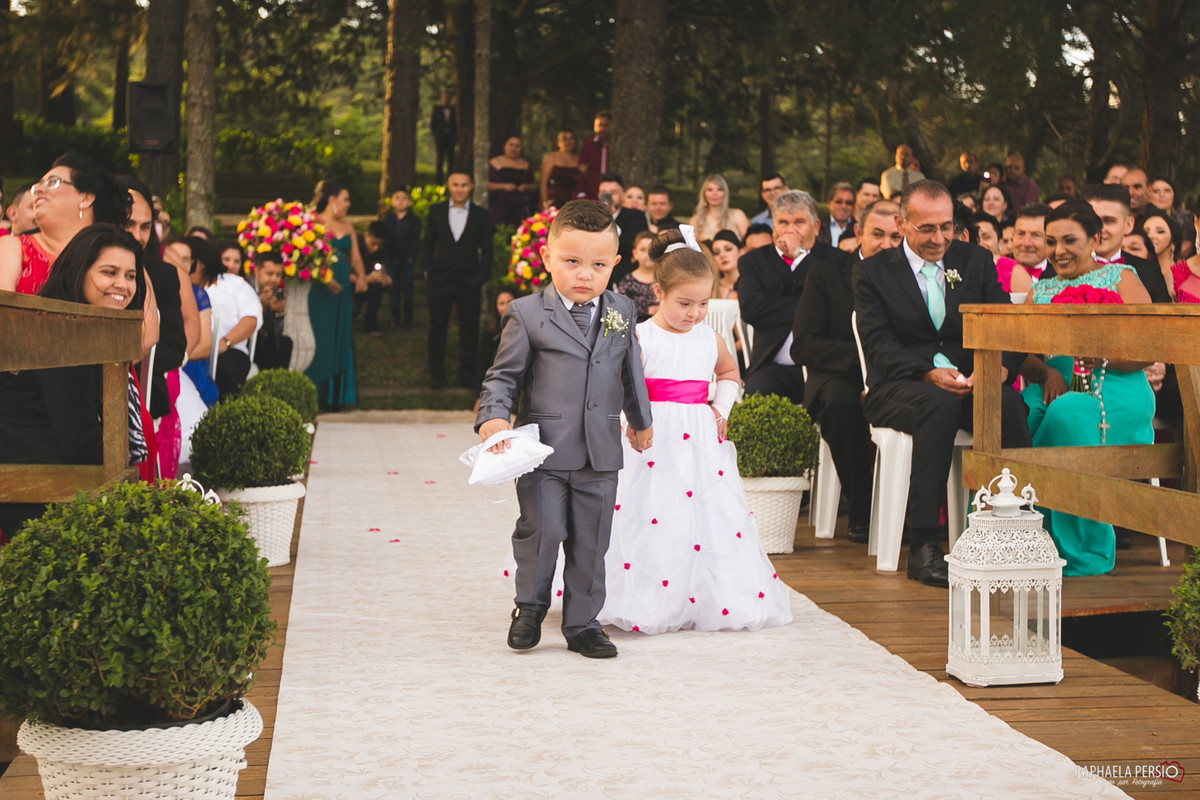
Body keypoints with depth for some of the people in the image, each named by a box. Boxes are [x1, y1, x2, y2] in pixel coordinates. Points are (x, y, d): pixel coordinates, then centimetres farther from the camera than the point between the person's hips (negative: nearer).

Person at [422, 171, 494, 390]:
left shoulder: (481, 216, 3)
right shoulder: (436, 211, 6)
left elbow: (487, 250, 3)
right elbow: (427, 243, 9)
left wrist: (481, 277, -6)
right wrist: (428, 269, -1)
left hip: (469, 281, -1)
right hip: (441, 279, 1)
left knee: (469, 330, 5)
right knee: (437, 329, 5)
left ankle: (468, 374, 15)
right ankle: (436, 374, 14)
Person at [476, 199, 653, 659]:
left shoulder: (621, 311, 9)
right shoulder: (528, 314, -4)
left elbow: (631, 371, 23)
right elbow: (504, 374, -1)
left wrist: (640, 420, 33)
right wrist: (494, 416, -18)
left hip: (601, 453, 4)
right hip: (544, 448, -3)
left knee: (591, 542, 8)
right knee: (542, 530, -6)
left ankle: (582, 624, 19)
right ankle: (529, 607, 19)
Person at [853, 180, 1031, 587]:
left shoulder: (976, 261, 13)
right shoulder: (873, 271, 4)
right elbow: (878, 343, -7)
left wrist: (999, 366, -19)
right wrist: (929, 373, -25)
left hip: (968, 382, 3)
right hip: (898, 386, -3)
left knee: (1009, 403, -32)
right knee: (940, 405, -38)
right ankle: (922, 546, -37)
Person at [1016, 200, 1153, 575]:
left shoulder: (1121, 278, 10)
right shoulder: (1040, 289, 23)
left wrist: (1103, 358, -20)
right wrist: (1048, 372, -11)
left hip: (1113, 390, -3)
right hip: (1053, 389, 4)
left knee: (1067, 414, -38)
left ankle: (1083, 554, -28)